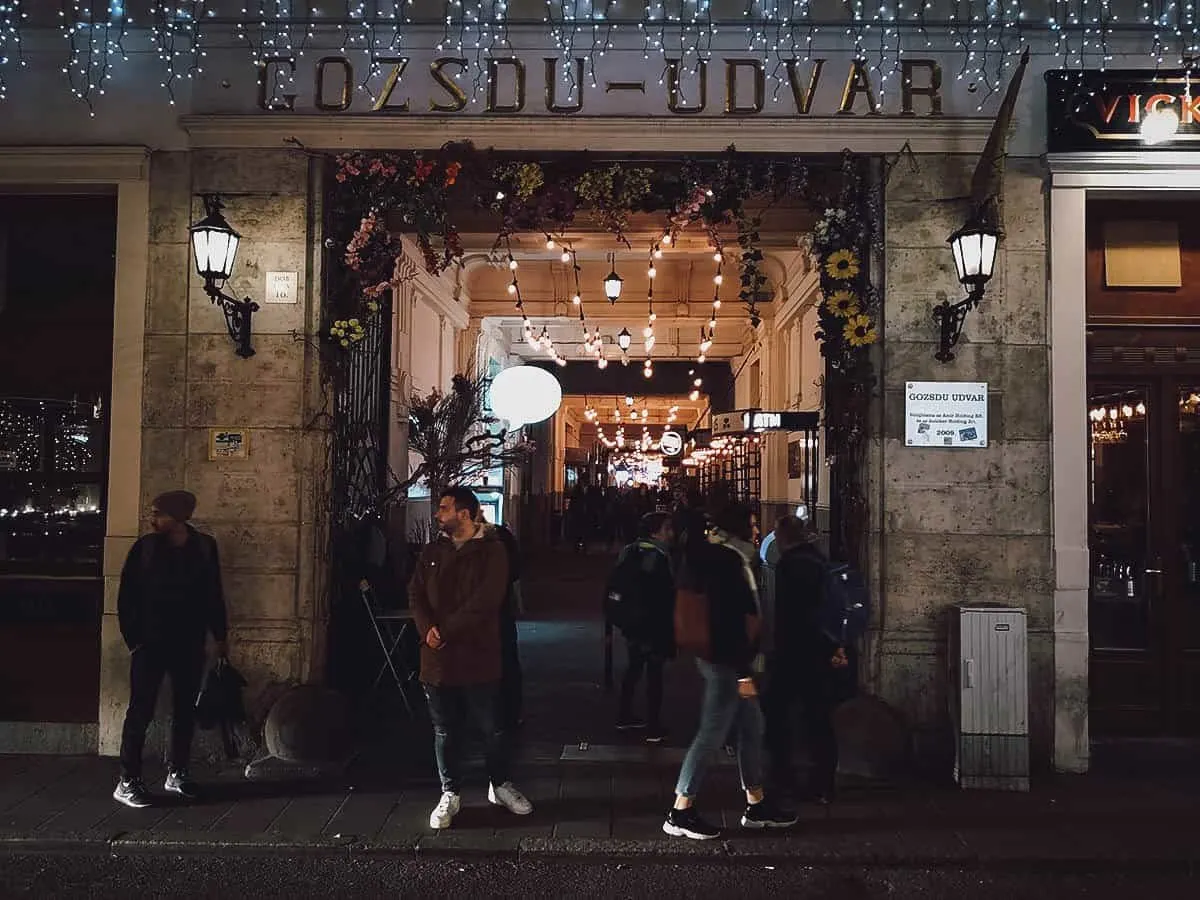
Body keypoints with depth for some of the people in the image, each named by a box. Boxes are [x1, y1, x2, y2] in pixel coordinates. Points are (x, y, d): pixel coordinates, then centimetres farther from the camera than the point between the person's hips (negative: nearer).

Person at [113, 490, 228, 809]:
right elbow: (127, 597, -1)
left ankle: (177, 773, 23)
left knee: (185, 710, 10)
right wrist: (133, 638, -6)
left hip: (189, 644, 2)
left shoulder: (204, 547, 0)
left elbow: (214, 594, 8)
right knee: (141, 710, -1)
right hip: (151, 644, -2)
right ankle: (127, 782, 7)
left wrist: (219, 635, 9)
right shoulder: (145, 547, -5)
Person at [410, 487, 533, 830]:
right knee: (445, 732, 11)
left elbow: (485, 601, -16)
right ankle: (450, 794, 26)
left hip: (478, 656, -3)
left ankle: (500, 785, 29)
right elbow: (416, 595, 4)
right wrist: (427, 630, -14)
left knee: (492, 728, 8)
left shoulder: (492, 551, -6)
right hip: (437, 658, 4)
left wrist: (445, 630, -18)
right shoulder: (432, 553, 10)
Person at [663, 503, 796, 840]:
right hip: (727, 661, -11)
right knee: (712, 734, -4)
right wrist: (743, 673, -21)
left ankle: (757, 805, 26)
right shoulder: (728, 562, -18)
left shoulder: (727, 558, 13)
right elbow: (732, 622, -22)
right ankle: (680, 813, 4)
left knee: (752, 728, 16)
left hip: (730, 660, 11)